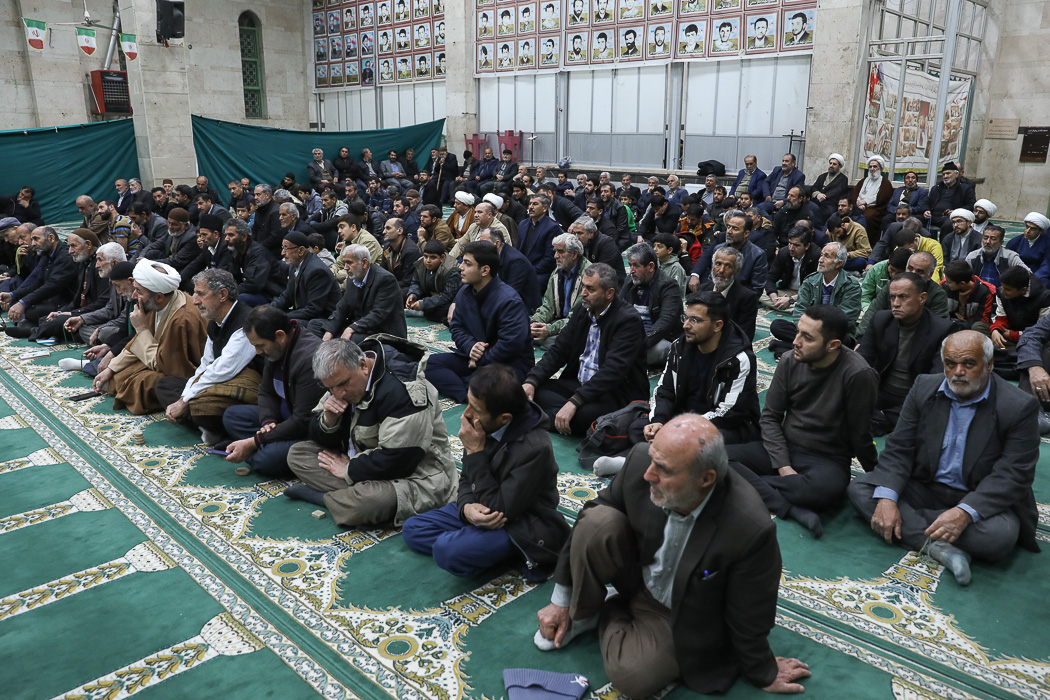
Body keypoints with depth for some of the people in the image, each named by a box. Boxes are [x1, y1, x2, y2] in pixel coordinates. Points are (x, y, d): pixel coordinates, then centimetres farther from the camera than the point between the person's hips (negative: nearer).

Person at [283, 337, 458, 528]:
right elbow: (321, 440, 8)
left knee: (364, 503, -39)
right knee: (297, 453, 1)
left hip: (413, 477, -9)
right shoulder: (342, 378, 1)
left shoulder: (402, 389, -27)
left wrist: (350, 470, -14)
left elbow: (396, 459, -27)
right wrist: (328, 419, -15)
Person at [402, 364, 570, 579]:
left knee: (447, 550, -28)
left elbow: (499, 511, -25)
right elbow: (467, 478, 4)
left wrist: (476, 452, -26)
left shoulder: (535, 448, -30)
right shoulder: (485, 425, -10)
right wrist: (466, 507, -20)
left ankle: (523, 555, -6)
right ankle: (498, 550, -2)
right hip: (481, 510, 8)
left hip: (523, 528, -8)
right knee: (412, 529, 3)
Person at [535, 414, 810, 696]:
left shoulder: (751, 529, -36)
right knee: (597, 521, -26)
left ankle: (610, 615, 7)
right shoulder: (641, 461, -26)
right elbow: (590, 519, -9)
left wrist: (764, 674, 0)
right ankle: (582, 613, 1)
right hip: (636, 574, 3)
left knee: (631, 675, -26)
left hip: (681, 615, -2)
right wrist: (561, 600, -2)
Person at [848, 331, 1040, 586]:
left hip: (978, 499, -3)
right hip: (924, 487, 4)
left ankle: (913, 525, -18)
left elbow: (1012, 476, -18)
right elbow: (898, 449, -5)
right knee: (859, 488, -18)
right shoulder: (924, 389, -2)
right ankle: (939, 547, -30)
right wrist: (886, 498, -22)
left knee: (1002, 534, -36)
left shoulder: (1019, 407, -13)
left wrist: (965, 513, -34)